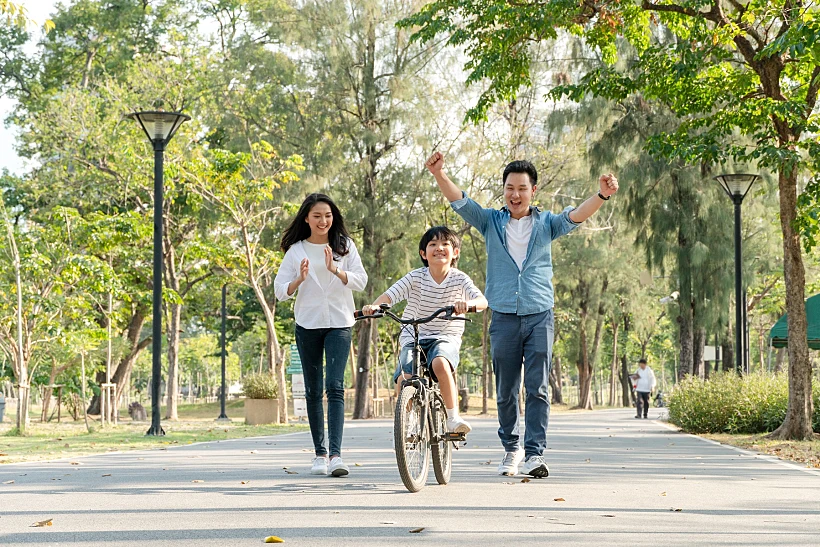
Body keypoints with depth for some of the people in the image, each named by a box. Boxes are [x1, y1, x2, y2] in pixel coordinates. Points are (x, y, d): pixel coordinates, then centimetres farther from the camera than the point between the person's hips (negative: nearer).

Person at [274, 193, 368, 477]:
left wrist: (336, 270, -22)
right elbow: (280, 289, 2)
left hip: (339, 323, -2)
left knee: (335, 387, -14)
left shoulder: (345, 246, 4)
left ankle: (336, 454, -21)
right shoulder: (296, 250, 4)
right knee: (313, 391, 6)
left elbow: (361, 280, -5)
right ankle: (320, 454, 14)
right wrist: (300, 280, -17)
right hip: (307, 324, 2)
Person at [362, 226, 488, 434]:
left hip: (446, 338, -1)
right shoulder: (415, 277, -2)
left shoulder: (460, 279, -4)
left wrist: (468, 303, -42)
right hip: (413, 338, 1)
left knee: (440, 363, -36)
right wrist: (374, 306, -33)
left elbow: (482, 300, -18)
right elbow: (390, 294, -11)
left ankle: (453, 417, -28)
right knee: (403, 378, -24)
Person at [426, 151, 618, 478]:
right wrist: (439, 174, -22)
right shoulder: (491, 222, 8)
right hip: (504, 318, 1)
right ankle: (511, 448, 24)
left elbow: (575, 216, -9)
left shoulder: (545, 224, 7)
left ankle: (534, 454, -8)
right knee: (506, 391, 7)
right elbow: (459, 202, -4)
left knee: (537, 388, -6)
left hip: (540, 316, -1)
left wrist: (601, 196, -28)